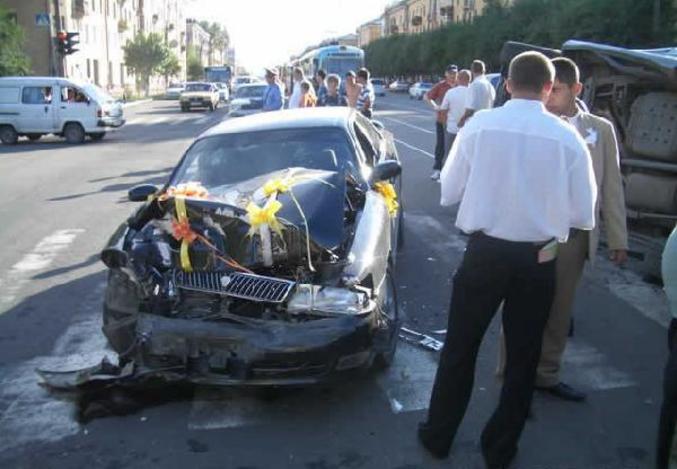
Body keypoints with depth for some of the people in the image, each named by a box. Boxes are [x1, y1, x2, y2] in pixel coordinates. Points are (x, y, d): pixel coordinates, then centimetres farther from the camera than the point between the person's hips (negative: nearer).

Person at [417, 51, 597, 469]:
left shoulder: (479, 125, -8)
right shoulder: (568, 138, -7)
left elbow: (448, 192, -2)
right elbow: (584, 216, -2)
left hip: (484, 253, 0)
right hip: (538, 260, 1)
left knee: (460, 347, 16)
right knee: (523, 356, 18)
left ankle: (439, 435, 31)